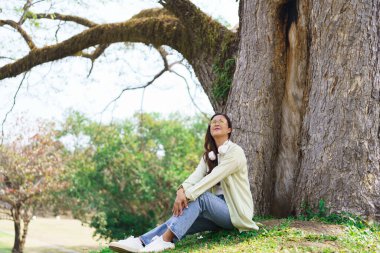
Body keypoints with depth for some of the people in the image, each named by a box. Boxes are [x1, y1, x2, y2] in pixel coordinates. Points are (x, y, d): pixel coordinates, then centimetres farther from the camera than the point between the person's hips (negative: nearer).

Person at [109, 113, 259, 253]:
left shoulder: (235, 152, -8)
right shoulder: (209, 155, 13)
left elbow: (212, 177, -22)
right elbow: (196, 176, -7)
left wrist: (188, 195, -32)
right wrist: (182, 190, -29)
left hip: (236, 212, -6)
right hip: (217, 208, 6)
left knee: (199, 197, -30)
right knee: (183, 217, -19)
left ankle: (165, 240, -40)